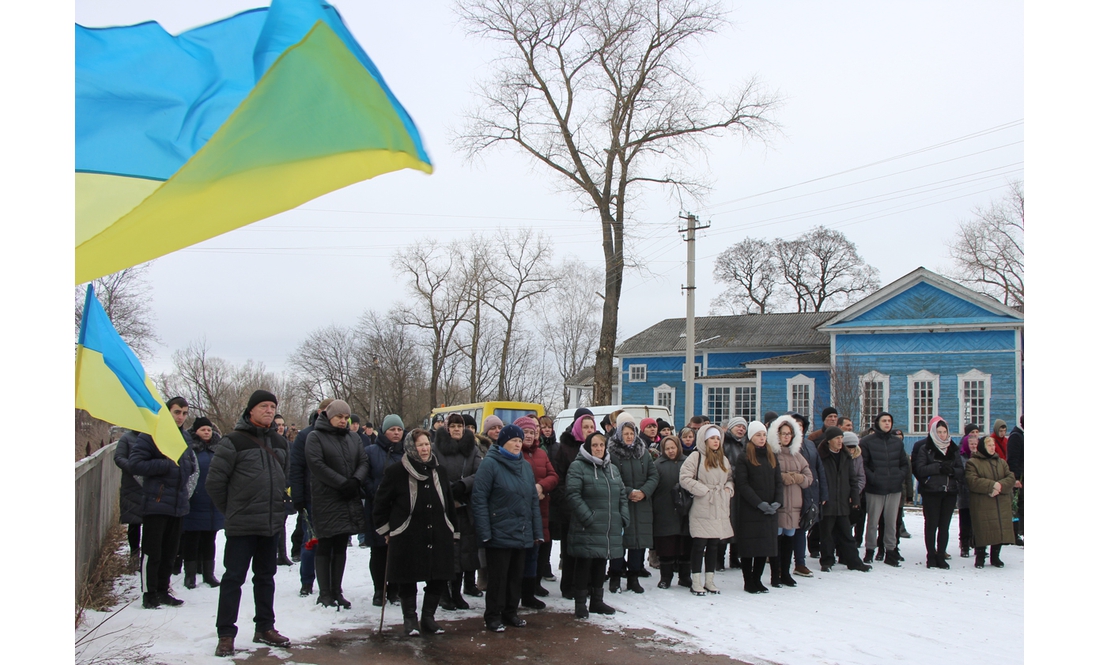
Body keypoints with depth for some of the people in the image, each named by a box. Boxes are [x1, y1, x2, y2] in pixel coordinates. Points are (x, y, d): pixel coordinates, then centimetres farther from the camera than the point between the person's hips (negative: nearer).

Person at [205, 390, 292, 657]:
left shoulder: (279, 442, 12)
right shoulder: (234, 441, -9)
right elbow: (215, 480, -9)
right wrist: (231, 510, -2)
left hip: (272, 524, 6)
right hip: (242, 525, -6)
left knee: (265, 576, 14)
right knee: (234, 578, -2)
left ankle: (265, 628, 24)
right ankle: (226, 634, 6)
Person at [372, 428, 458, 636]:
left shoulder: (439, 471, 11)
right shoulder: (396, 472, -6)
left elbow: (450, 504, 16)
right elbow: (380, 503, 0)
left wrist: (454, 532, 14)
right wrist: (386, 530, 0)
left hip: (438, 538, 4)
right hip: (407, 538, -4)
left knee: (439, 580, 5)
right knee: (407, 581, 4)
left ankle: (428, 617, 21)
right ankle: (410, 619, 19)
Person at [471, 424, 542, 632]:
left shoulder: (525, 466, 12)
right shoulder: (490, 464, -9)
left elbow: (533, 500, 15)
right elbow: (478, 498, -13)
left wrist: (537, 531, 10)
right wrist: (484, 532, -17)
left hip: (521, 535, 6)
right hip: (499, 534, -6)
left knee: (515, 575, 14)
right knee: (497, 577, 1)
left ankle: (510, 613, 26)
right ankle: (493, 617, 13)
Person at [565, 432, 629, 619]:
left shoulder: (612, 468, 17)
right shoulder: (578, 467, -6)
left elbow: (622, 495, 20)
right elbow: (573, 495, -15)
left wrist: (624, 517, 6)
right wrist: (588, 518, -20)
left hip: (609, 529, 7)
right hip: (587, 529, -7)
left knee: (601, 564, 14)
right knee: (584, 564, -1)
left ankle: (597, 600, 26)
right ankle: (580, 603, 9)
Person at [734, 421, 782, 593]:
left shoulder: (772, 457, 13)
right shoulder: (744, 458, -4)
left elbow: (778, 482, 10)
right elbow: (742, 484, -11)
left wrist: (777, 502, -7)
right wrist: (759, 503, -17)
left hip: (770, 511, 5)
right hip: (749, 510, -5)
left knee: (765, 546, 7)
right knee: (749, 546, 0)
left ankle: (757, 579, 18)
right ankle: (748, 581, 9)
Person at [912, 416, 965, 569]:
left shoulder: (954, 449, 12)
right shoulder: (925, 448, 1)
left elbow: (961, 470, 7)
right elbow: (920, 469, -9)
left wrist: (952, 470, -13)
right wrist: (938, 467, -19)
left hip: (950, 492, 3)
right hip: (931, 492, -3)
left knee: (944, 525, 5)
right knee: (931, 524, 0)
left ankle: (941, 556, 11)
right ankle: (931, 556, 6)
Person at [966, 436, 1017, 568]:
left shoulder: (1001, 462, 17)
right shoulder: (972, 463, 0)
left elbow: (1011, 478, 4)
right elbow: (972, 481, -14)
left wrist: (1000, 486, -16)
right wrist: (992, 485, -21)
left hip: (1001, 504, 5)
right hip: (982, 505, -5)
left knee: (1000, 530, 4)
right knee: (982, 531, -4)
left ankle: (995, 557, 18)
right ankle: (980, 557, 9)